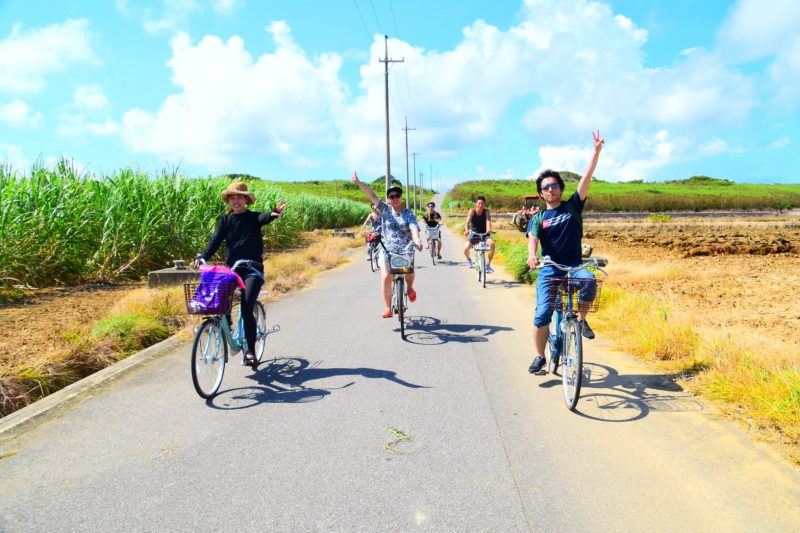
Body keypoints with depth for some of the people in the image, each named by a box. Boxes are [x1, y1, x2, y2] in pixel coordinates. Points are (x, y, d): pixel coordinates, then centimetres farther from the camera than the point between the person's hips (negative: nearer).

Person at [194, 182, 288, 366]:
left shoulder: (253, 218, 1)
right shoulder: (225, 220, 11)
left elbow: (264, 218, -22)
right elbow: (215, 240, -2)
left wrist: (274, 213, -48)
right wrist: (202, 256, -21)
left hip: (252, 269, -3)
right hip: (231, 268, 3)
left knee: (246, 309, -16)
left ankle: (251, 350, -2)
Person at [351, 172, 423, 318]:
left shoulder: (409, 213, 1)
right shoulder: (385, 210, 5)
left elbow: (414, 228, -15)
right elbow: (372, 195, -3)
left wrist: (417, 240, -36)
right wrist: (358, 182, -10)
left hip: (405, 249, -1)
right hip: (387, 250, 1)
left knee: (409, 271, -21)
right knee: (386, 277, -11)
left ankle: (410, 288, 15)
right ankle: (387, 309, -2)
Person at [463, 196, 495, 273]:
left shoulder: (486, 212, -9)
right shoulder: (472, 211, -12)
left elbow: (488, 221, -26)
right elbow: (467, 222, -25)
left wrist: (489, 230, -47)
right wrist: (466, 230, -46)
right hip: (473, 233, -1)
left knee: (492, 243, -30)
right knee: (466, 248, -25)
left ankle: (488, 265, -16)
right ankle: (468, 259, 16)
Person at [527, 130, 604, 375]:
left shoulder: (572, 206, 6)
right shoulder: (537, 218, 4)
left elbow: (586, 178, -3)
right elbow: (533, 239, -14)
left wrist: (597, 151, -11)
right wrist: (531, 255, -36)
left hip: (574, 266, 0)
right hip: (549, 270, 0)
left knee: (589, 280, -35)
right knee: (542, 315, -8)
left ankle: (581, 319, -8)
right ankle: (540, 357, 11)